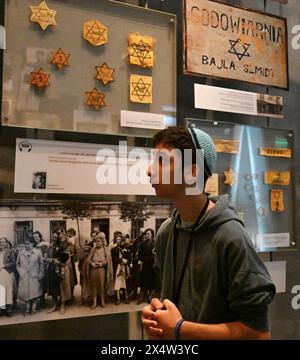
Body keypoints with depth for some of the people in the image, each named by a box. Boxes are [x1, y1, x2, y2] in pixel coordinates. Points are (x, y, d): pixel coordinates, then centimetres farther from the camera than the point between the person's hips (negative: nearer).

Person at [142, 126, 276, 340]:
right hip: (169, 336, 6)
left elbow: (258, 331, -24)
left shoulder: (230, 236, -26)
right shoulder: (165, 232, -6)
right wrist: (155, 313, -11)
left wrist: (179, 329, -21)